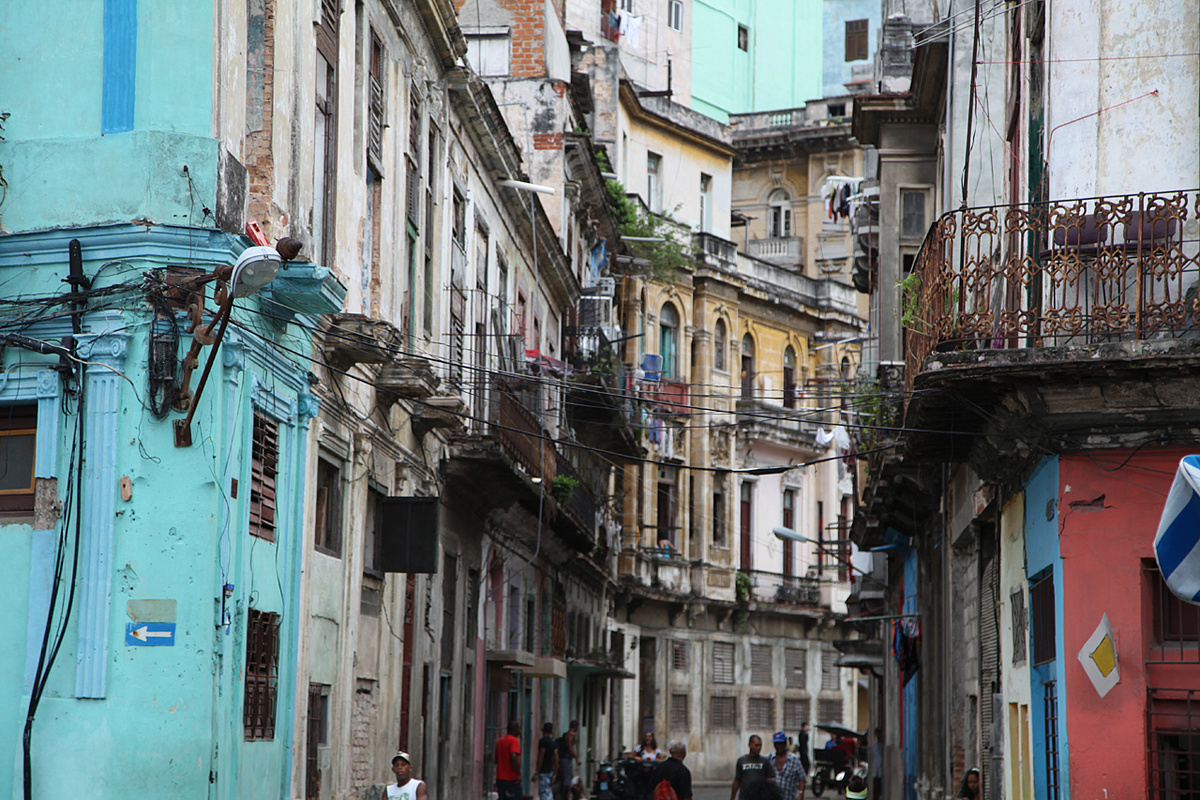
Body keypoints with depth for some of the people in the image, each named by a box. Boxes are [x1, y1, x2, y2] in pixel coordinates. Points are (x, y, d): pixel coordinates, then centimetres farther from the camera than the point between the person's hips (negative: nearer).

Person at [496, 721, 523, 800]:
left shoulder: (500, 741, 13)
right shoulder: (514, 740, -12)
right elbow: (513, 757, -25)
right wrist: (519, 773, -19)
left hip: (500, 778, 8)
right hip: (512, 779, -7)